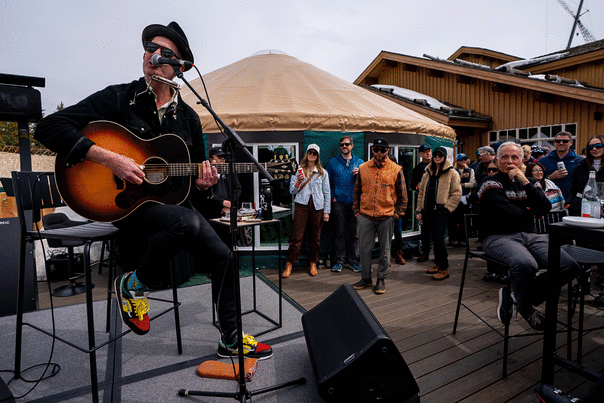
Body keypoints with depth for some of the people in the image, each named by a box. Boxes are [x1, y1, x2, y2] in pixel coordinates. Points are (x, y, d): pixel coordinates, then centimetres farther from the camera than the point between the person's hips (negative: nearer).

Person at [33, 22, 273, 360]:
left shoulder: (188, 116, 10)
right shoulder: (119, 98, -3)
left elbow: (199, 170, 16)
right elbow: (49, 127, -12)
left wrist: (201, 182, -9)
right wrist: (110, 158, -24)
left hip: (173, 199, 6)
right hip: (126, 201, -5)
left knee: (223, 257, -5)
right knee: (187, 223, -36)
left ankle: (232, 341, 14)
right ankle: (134, 285, -4)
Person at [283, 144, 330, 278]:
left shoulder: (323, 173, 11)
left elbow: (327, 193, 9)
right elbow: (292, 191, 9)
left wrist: (326, 211, 3)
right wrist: (298, 182, -12)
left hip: (317, 206, 1)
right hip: (302, 205, -1)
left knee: (316, 237, 6)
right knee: (297, 235, -4)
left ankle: (313, 263, 20)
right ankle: (289, 264, 5)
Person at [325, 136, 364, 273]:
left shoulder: (359, 163, 9)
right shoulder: (333, 162, 7)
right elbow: (327, 182, 8)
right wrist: (332, 197, 0)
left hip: (355, 202, 1)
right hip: (339, 203, -1)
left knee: (354, 233, 5)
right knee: (340, 233, 3)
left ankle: (353, 260, 17)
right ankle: (339, 260, 14)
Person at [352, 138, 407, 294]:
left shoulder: (396, 169, 0)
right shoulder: (363, 168, 5)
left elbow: (402, 195, 5)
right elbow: (357, 192, 12)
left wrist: (398, 213, 0)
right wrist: (356, 210, 7)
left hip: (387, 217, -1)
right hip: (365, 216, 2)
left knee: (385, 249, 8)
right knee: (364, 248, 6)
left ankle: (381, 279, 23)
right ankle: (366, 278, 22)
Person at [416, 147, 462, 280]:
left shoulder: (452, 173, 0)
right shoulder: (428, 173, 16)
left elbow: (457, 193, -3)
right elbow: (422, 192, 18)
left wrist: (447, 207, -10)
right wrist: (419, 210, 12)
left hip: (441, 211, -5)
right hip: (429, 211, 6)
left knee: (438, 239, -11)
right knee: (435, 238, 11)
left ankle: (444, 268, 0)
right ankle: (438, 264, 24)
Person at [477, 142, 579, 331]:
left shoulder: (528, 182, 19)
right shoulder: (491, 184, -1)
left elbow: (545, 208, 2)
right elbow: (508, 213, -13)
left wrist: (525, 182, -5)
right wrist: (530, 212, 7)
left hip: (529, 235, 7)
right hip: (498, 237, -6)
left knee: (570, 267, -14)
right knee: (525, 264, -37)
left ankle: (512, 294, 0)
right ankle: (525, 308, -4)